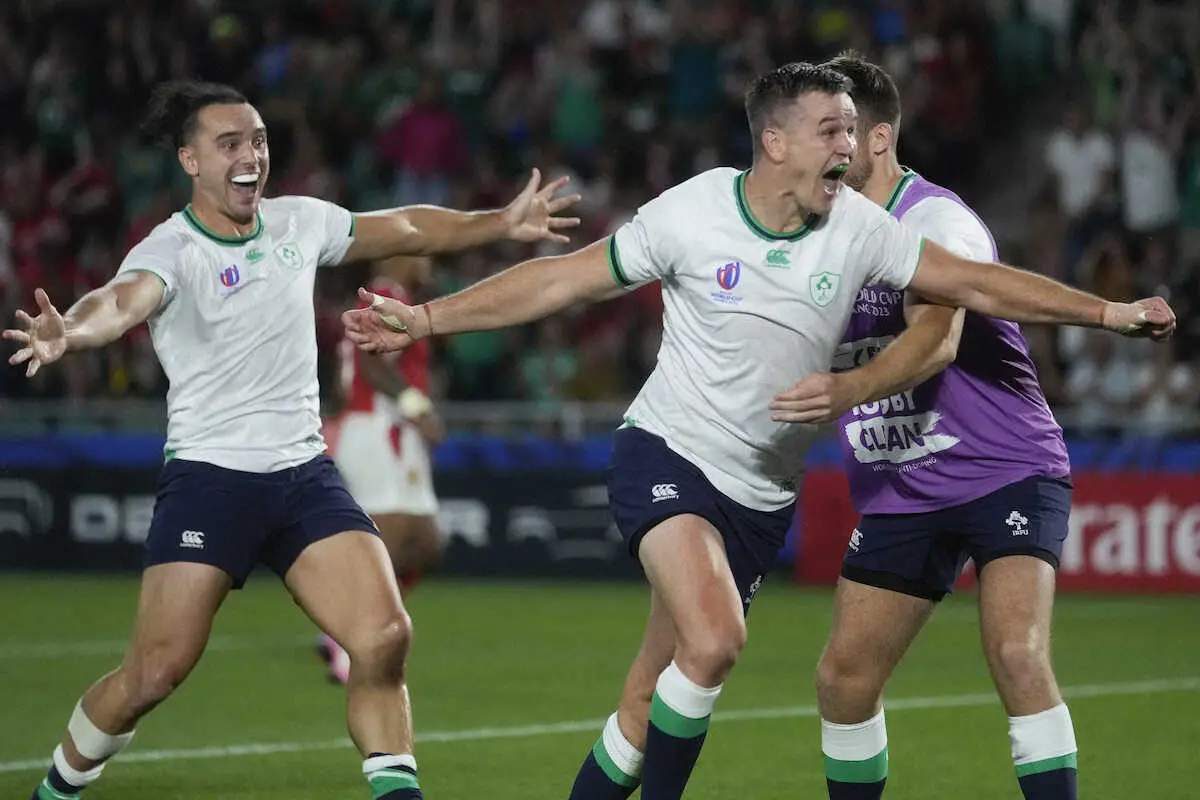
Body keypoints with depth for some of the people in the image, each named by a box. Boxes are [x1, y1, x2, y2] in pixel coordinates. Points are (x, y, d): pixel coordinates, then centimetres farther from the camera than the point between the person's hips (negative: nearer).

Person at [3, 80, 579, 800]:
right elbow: (123, 301, -35)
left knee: (385, 638, -14)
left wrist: (503, 223, 22)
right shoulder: (169, 250, -12)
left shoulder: (300, 222, 6)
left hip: (306, 475, 5)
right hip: (209, 475, -5)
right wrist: (71, 331, -56)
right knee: (156, 673, -9)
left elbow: (407, 229, 23)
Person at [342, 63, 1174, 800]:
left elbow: (974, 283, 2)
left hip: (760, 496, 4)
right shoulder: (692, 213, -11)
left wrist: (1110, 311, -2)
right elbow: (559, 280, -3)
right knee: (715, 642, -27)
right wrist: (424, 320, -5)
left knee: (653, 698, 3)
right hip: (667, 456, -4)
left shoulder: (858, 229, -5)